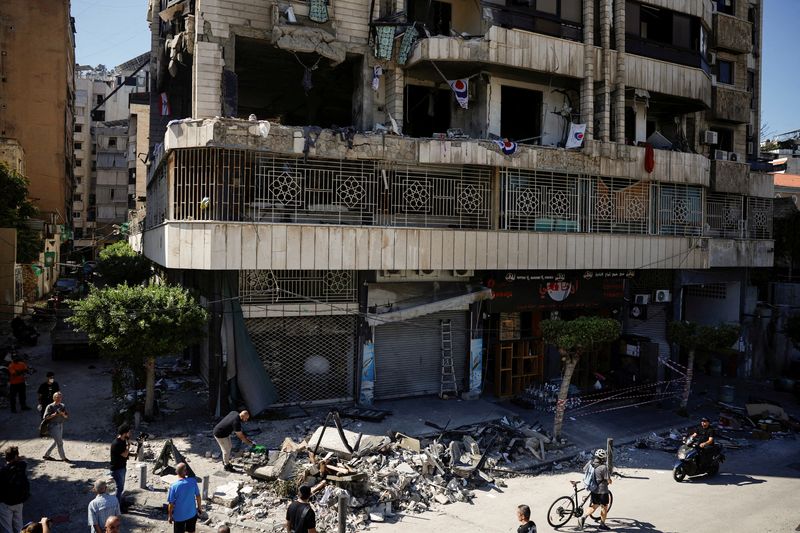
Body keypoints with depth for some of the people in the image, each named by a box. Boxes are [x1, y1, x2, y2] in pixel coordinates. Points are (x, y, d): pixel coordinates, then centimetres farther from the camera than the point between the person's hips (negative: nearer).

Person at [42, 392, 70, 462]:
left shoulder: (63, 406, 6)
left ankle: (46, 455, 33)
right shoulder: (50, 407, -10)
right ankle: (63, 458, 6)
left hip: (60, 425, 7)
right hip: (53, 426, -7)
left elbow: (67, 416, 6)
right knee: (60, 442, -5)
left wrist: (63, 414, -15)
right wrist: (54, 414, -24)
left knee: (56, 442, 17)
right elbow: (46, 417, -13)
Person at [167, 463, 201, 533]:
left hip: (179, 516, -2)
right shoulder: (193, 481, -16)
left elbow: (171, 503, -14)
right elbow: (198, 496, -3)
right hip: (192, 514, 2)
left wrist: (170, 516, 2)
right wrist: (199, 507, 13)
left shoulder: (174, 486, -22)